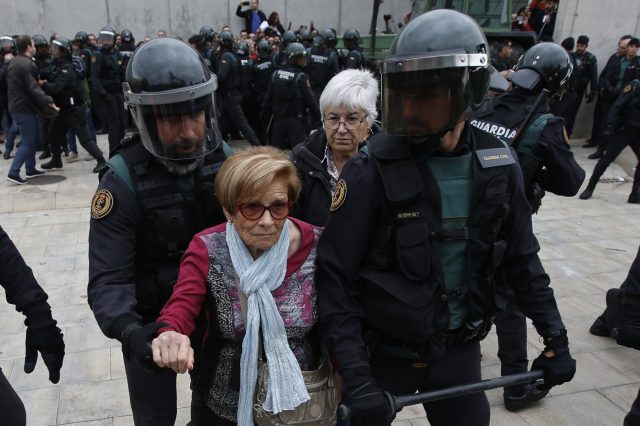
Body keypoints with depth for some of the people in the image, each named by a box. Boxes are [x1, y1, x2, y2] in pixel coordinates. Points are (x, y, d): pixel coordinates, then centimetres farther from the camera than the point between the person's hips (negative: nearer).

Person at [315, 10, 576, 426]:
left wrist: (555, 337, 6)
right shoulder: (372, 172, -20)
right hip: (385, 352, -3)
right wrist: (356, 374, -22)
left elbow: (521, 257, 5)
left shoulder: (498, 166, -6)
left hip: (461, 350, 4)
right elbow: (335, 278, -18)